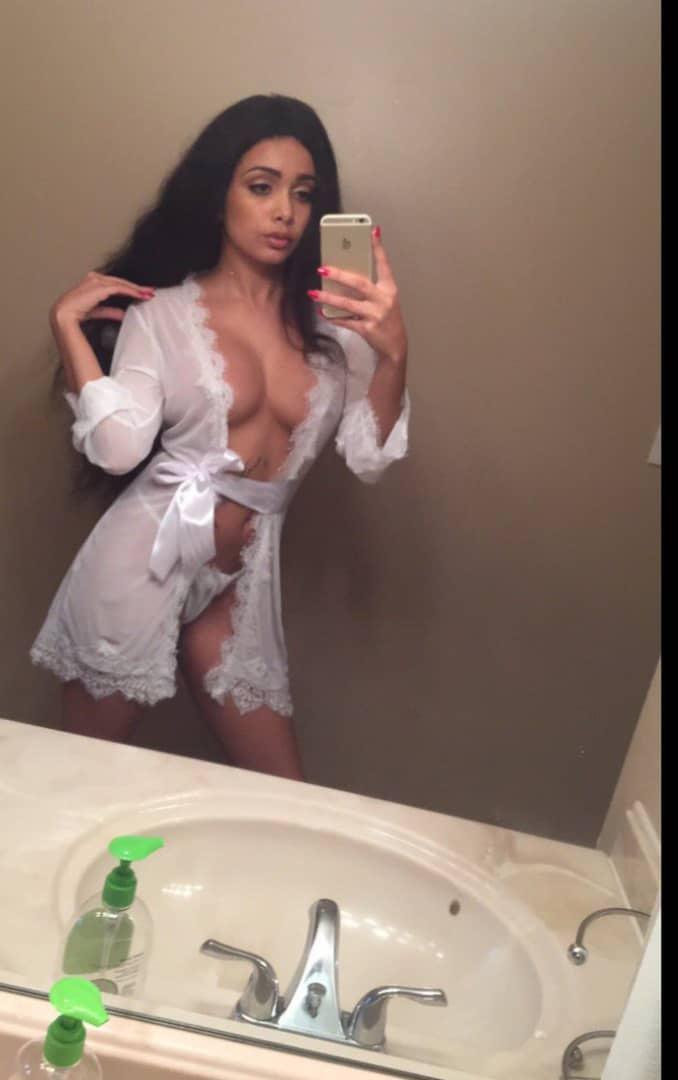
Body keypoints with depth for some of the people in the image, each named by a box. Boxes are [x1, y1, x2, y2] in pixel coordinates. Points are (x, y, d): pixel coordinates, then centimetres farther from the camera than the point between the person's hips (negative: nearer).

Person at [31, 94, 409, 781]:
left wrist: (392, 354, -21)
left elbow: (368, 459, -6)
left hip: (240, 585, 3)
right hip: (143, 565, -3)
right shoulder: (162, 313, -3)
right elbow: (119, 449, -15)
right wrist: (67, 325, -11)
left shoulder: (333, 321, 3)